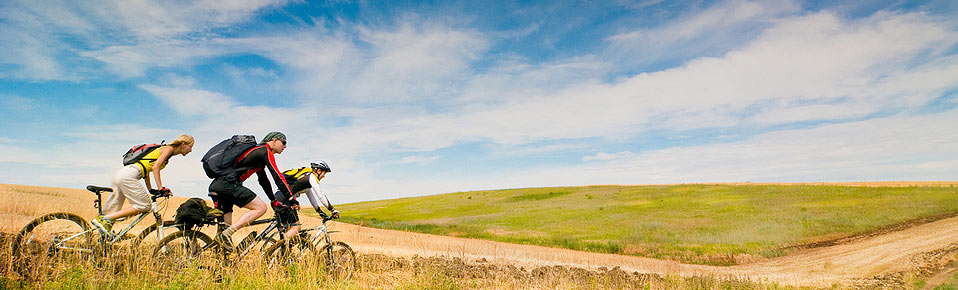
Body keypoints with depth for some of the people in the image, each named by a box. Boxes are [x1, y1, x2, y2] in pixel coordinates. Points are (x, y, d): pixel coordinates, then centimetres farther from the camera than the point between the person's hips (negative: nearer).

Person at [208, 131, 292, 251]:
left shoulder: (258, 151, 28)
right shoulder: (265, 151, -2)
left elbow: (263, 180, 34)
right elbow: (278, 177, -10)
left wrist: (274, 200, 35)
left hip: (215, 186, 10)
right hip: (227, 184, -10)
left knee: (226, 225, 16)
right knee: (261, 208, -11)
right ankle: (226, 234, -16)